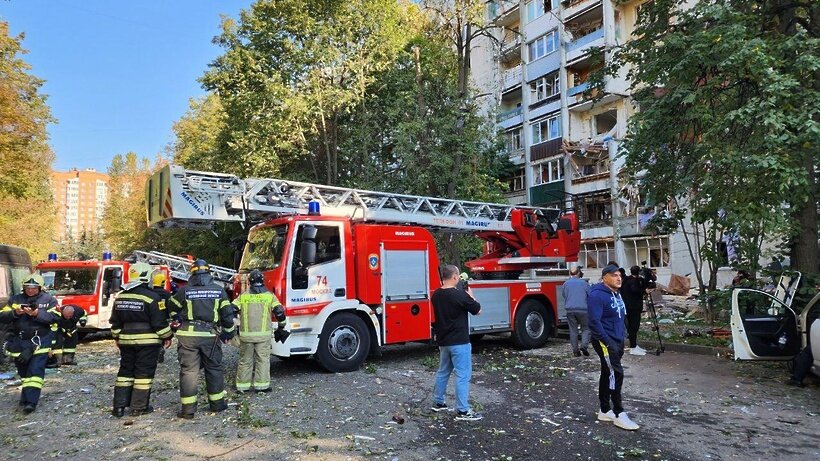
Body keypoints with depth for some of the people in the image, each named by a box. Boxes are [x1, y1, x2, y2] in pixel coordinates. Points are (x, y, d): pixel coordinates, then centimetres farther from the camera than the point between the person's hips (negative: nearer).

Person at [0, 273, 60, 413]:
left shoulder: (49, 300, -1)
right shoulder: (15, 299, 8)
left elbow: (55, 317, -13)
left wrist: (37, 314, -25)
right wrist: (15, 313, -17)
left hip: (40, 342, -4)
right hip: (19, 342, 4)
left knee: (35, 371, -10)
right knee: (23, 372, 16)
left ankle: (31, 401, -13)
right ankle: (26, 396, 32)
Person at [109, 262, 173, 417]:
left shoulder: (120, 296, 6)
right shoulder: (152, 297, -14)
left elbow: (115, 322, 13)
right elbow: (160, 322, -13)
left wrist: (117, 337, 25)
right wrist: (167, 337, -2)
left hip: (126, 341, 6)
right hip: (147, 341, -6)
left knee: (125, 370, 15)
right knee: (144, 372, 2)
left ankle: (119, 406, 15)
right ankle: (139, 407, 7)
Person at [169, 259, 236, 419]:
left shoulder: (185, 290, 0)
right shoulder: (219, 290, 2)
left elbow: (172, 310, 12)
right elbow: (227, 314, 2)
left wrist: (179, 320, 30)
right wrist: (228, 332, 14)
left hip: (188, 335, -1)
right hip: (211, 335, 1)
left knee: (188, 371, 3)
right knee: (214, 369, 13)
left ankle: (188, 409, 4)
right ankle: (217, 403, 22)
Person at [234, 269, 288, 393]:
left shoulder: (243, 296, 5)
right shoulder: (269, 296, 1)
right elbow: (279, 313, -6)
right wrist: (281, 327, 9)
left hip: (246, 334, 2)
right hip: (263, 334, -2)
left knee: (245, 360, 12)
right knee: (263, 360, 6)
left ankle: (242, 386, 17)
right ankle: (261, 385, 6)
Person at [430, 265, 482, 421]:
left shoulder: (436, 295, 2)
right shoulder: (460, 295, -20)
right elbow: (478, 310, -8)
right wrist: (470, 295, 6)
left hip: (443, 341, 8)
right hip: (459, 342, -8)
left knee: (443, 372, 20)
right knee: (463, 376, -1)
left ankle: (438, 403, 30)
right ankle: (463, 411, 3)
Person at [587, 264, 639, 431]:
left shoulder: (616, 294, 13)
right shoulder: (597, 295, -18)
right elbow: (594, 322, -23)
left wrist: (621, 340, 18)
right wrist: (608, 343, -22)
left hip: (617, 341, 9)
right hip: (605, 342, -9)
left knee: (607, 375, 13)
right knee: (616, 374, -11)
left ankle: (605, 411, 21)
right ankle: (619, 414, -3)